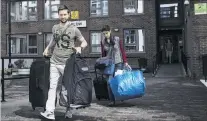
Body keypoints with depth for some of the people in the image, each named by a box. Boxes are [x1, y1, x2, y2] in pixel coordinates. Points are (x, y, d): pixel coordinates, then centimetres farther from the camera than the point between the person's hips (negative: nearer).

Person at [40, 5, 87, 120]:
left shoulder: (73, 29, -1)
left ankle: (69, 111, 18)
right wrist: (47, 48, 21)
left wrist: (80, 47, -15)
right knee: (52, 86, -4)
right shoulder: (55, 28, 12)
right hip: (54, 62, 3)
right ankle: (50, 112, -5)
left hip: (67, 63, -3)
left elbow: (84, 42, 5)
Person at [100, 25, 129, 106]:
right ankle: (112, 100, 1)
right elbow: (103, 54, 11)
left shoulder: (117, 39, -1)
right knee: (109, 82, -6)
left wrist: (125, 62, -2)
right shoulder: (103, 42, 4)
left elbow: (122, 51, 1)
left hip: (118, 63, -2)